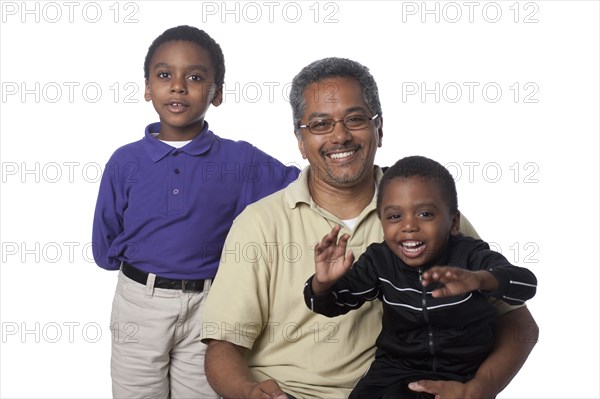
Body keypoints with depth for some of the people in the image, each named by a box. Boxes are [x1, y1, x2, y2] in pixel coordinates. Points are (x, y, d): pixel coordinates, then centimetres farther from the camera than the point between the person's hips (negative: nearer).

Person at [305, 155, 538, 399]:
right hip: (396, 367, 4)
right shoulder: (379, 261, -6)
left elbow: (526, 285, -31)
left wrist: (479, 279, -54)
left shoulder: (470, 255, -15)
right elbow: (328, 305, -4)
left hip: (462, 374, -3)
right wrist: (323, 283, -30)